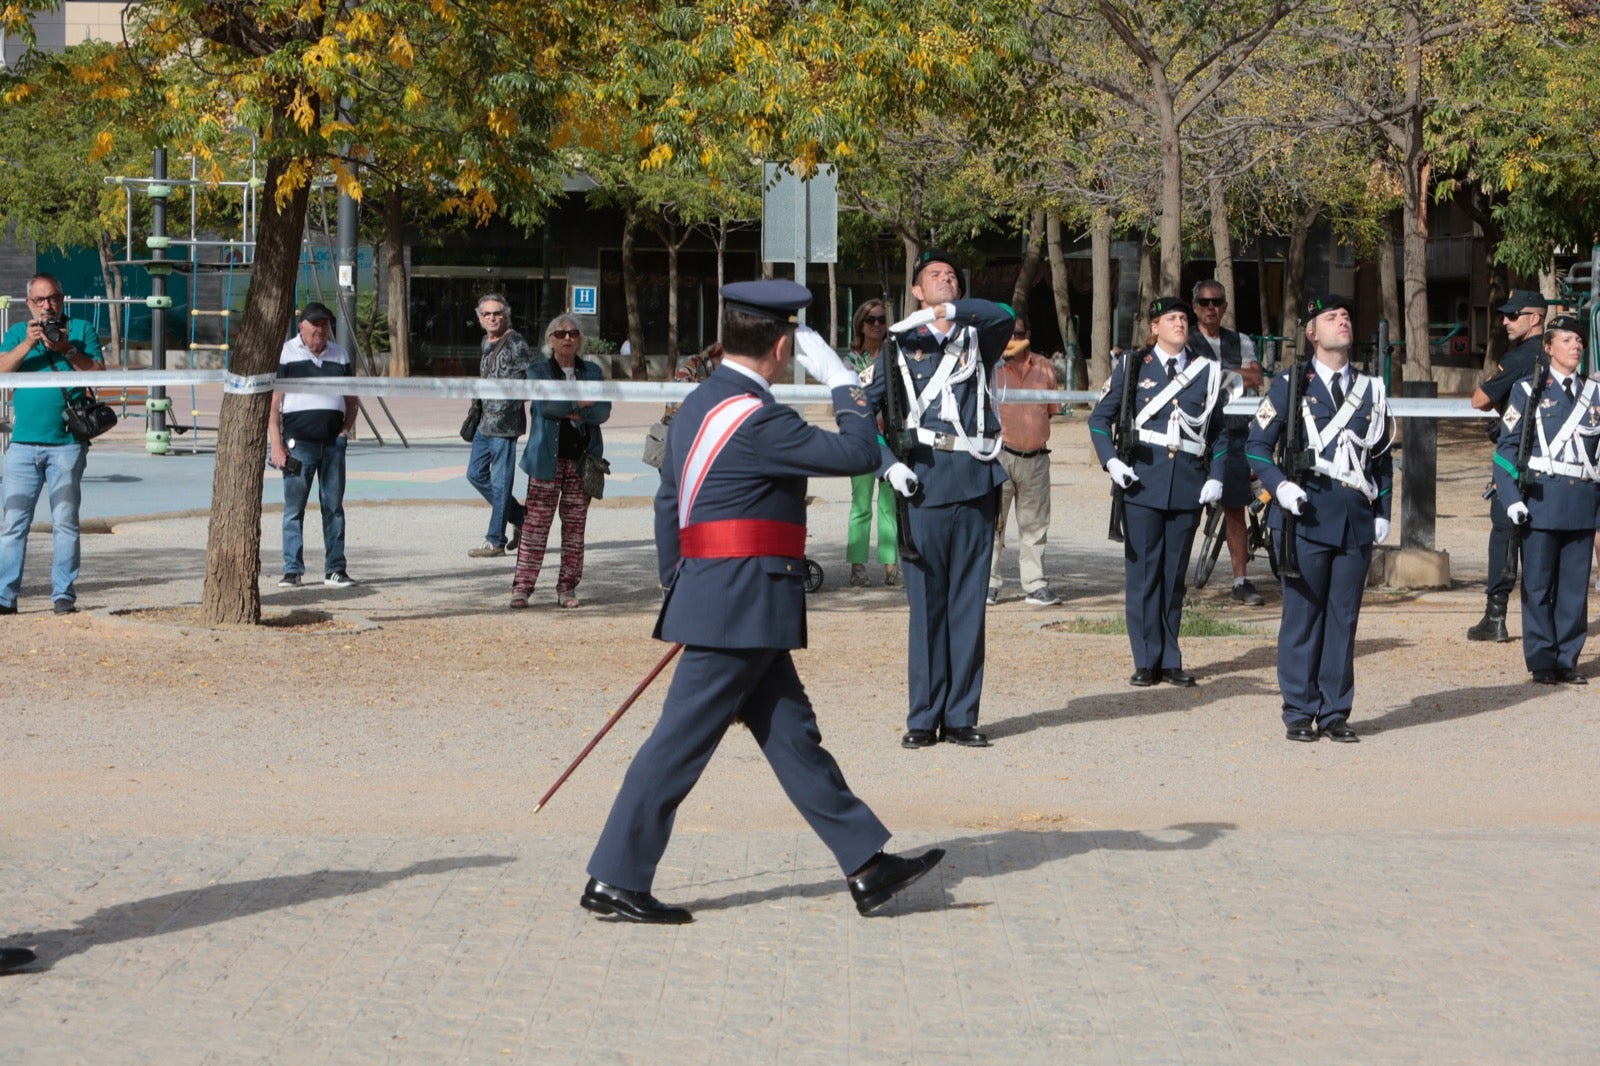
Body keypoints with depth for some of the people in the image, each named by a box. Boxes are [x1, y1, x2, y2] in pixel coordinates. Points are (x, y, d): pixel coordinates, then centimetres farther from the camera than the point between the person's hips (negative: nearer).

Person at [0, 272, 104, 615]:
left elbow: (98, 373, -2)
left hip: (67, 443, -2)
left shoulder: (81, 330, 9)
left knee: (65, 522, -3)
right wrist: (28, 344, -12)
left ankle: (64, 595, 1)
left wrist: (67, 349, -12)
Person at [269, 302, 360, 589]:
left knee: (334, 507, 4)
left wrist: (345, 430, 5)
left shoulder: (339, 356, 14)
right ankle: (292, 570, 2)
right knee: (294, 508, -2)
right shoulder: (286, 354, 1)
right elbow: (273, 403, -3)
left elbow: (352, 400, 22)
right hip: (298, 443, -4)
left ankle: (335, 570, 8)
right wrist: (276, 445, -11)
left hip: (333, 443, 4)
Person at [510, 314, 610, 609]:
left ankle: (567, 587, 10)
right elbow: (544, 403, -13)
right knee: (536, 523, -7)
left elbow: (603, 411, -1)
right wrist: (579, 402, -9)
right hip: (547, 459, -3)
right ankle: (522, 585, -4)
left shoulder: (592, 372, 13)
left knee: (575, 525, 4)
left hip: (581, 460, 3)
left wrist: (569, 411, -12)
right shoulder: (538, 370, 6)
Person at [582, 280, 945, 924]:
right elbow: (858, 454, -17)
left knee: (792, 735, 10)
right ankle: (615, 882, 3)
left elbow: (667, 505, 18)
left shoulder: (699, 405, 12)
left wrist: (677, 589, 25)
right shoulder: (756, 420, -18)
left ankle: (868, 867, 14)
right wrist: (842, 381, -4)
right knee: (682, 741, -4)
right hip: (743, 608, -10)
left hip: (711, 598, 10)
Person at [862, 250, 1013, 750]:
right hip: (924, 485, -2)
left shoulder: (977, 341, 15)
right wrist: (888, 464, -6)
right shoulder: (900, 346, 10)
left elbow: (1002, 316, -8)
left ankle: (961, 717, 8)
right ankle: (924, 719, 3)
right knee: (926, 605, -2)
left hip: (976, 484, 2)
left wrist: (945, 311, -19)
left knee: (969, 604, 3)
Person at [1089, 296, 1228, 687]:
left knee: (1175, 575, 6)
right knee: (1143, 571, -1)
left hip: (1188, 487, 2)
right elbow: (1099, 418, 8)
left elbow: (1219, 431, 14)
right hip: (1142, 481, -2)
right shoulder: (1132, 366, 5)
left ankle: (1170, 661, 13)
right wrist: (1110, 461, -6)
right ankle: (1147, 661, 5)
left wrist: (1216, 478, 3)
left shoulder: (1208, 371, 10)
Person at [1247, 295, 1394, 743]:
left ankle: (1336, 712, 11)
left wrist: (1382, 512, 12)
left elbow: (1383, 455, 19)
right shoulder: (1290, 385, 3)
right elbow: (1256, 444, 2)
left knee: (1344, 618, 5)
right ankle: (1300, 712, 8)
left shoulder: (1371, 388, 13)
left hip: (1357, 520, 3)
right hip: (1307, 517, -3)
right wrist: (1280, 486, -14)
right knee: (1302, 616, 0)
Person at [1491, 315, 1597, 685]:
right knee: (1539, 585, 0)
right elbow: (1506, 446, 0)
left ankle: (1567, 660, 11)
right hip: (1542, 499, -3)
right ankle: (1542, 661, 6)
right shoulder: (1529, 391, 3)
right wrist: (1512, 498, -9)